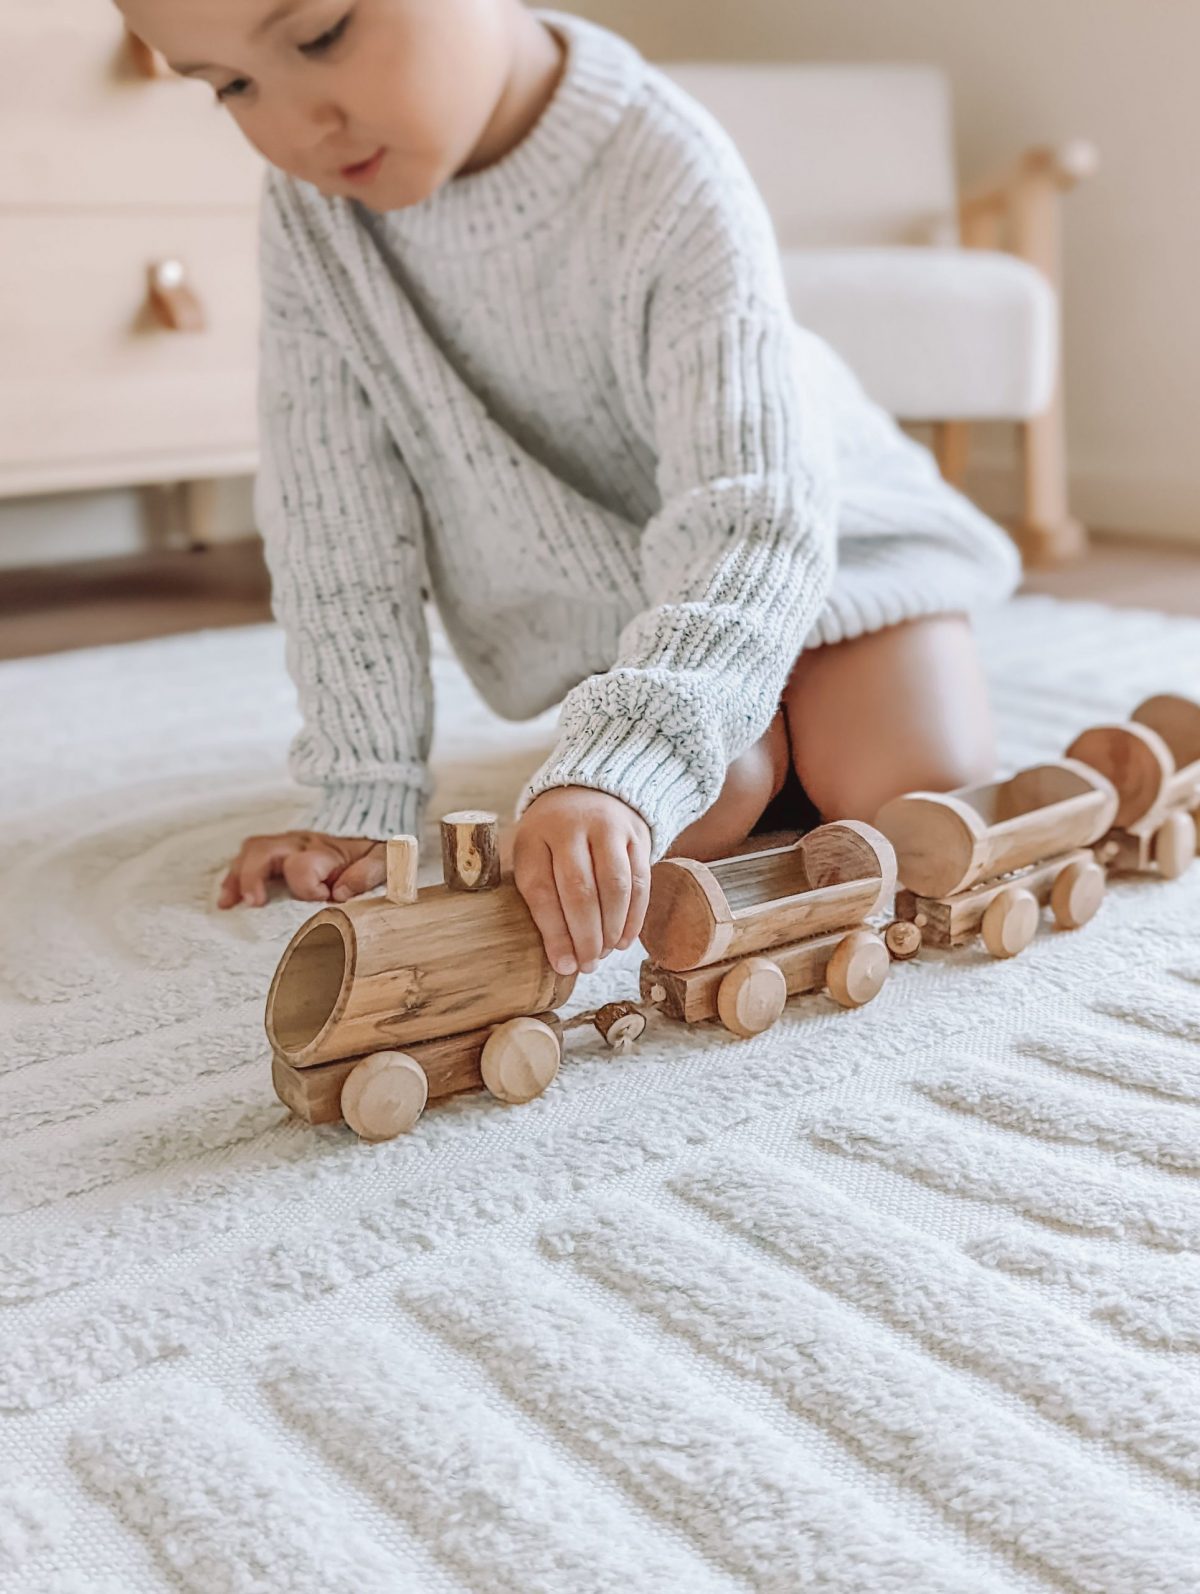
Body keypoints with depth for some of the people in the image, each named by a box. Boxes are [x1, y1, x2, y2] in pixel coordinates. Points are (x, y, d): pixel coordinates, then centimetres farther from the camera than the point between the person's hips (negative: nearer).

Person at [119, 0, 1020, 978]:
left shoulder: (664, 179, -34)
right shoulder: (309, 211, -20)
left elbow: (754, 516, -41)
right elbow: (335, 526, -15)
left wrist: (618, 771, -56)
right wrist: (367, 796, -19)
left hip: (810, 529, -2)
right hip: (598, 596, 2)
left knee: (914, 783, -18)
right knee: (701, 818, -20)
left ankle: (787, 701, 16)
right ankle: (752, 728, 16)